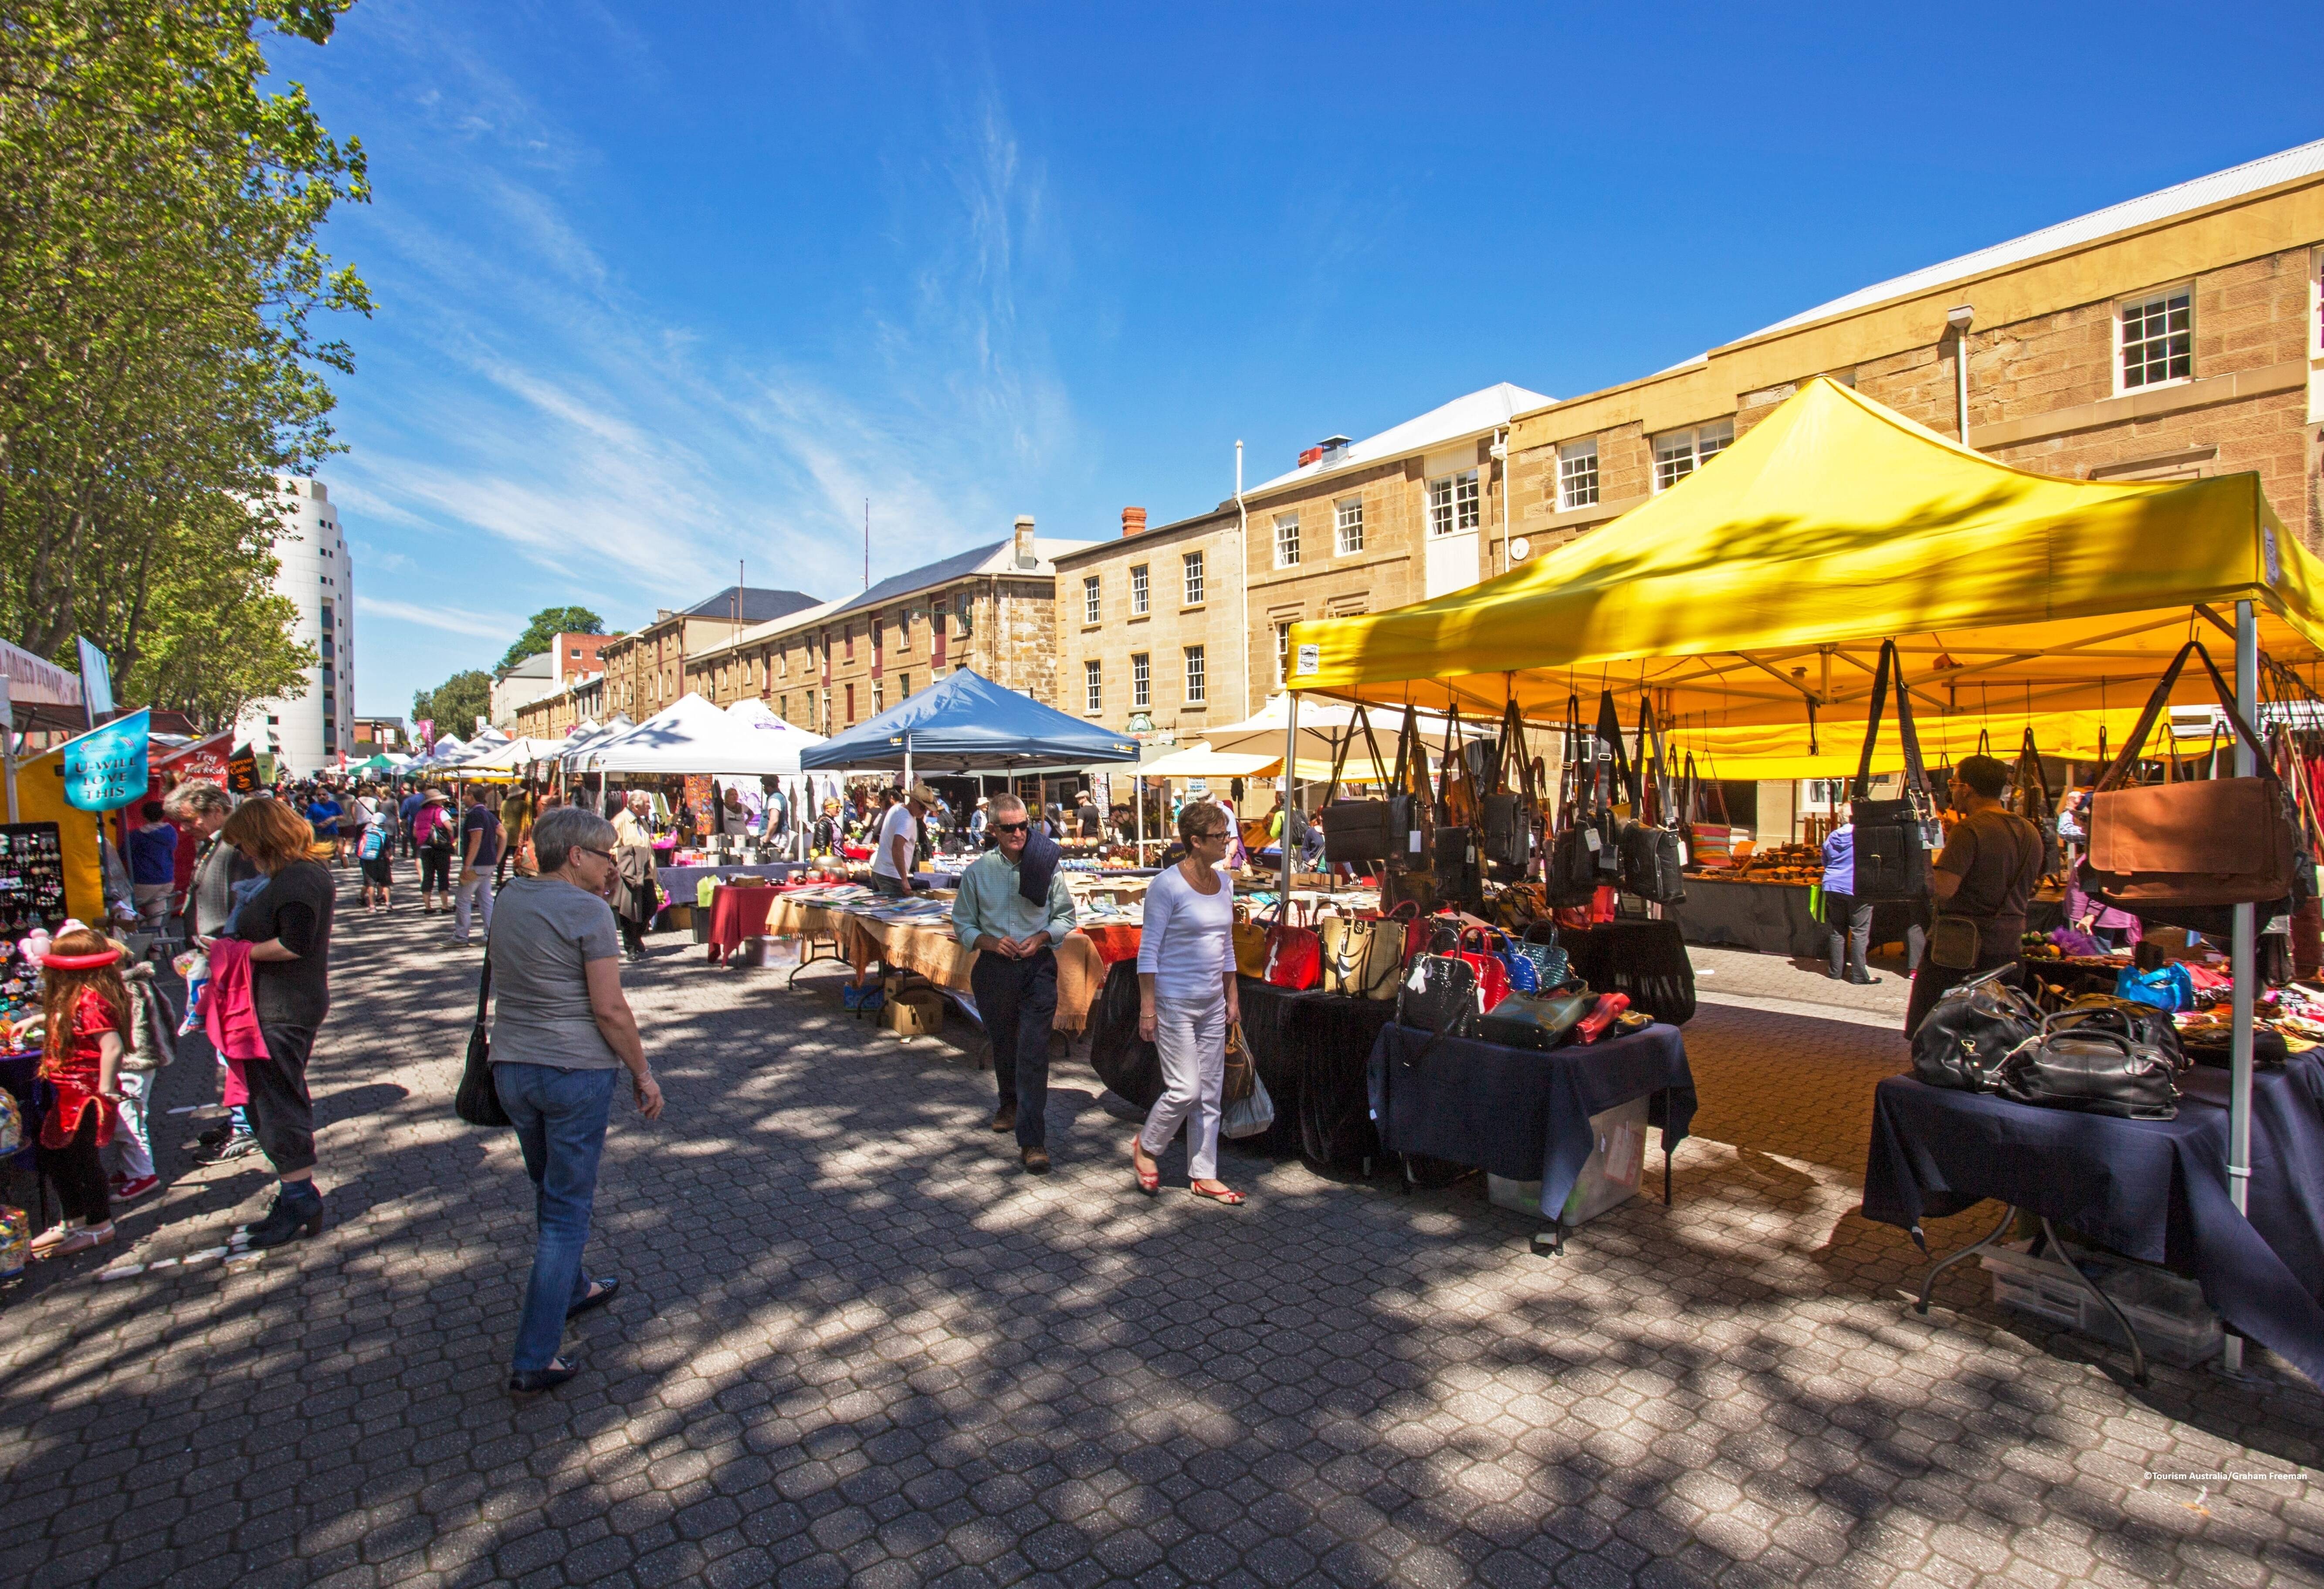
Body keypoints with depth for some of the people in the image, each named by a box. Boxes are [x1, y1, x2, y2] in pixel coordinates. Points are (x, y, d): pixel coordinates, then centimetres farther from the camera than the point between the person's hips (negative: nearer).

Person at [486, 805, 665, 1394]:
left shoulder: (508, 898, 6)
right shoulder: (588, 910, -15)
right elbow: (609, 1008, -17)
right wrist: (643, 1072, -7)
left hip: (511, 1067, 7)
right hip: (576, 1072, -7)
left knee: (549, 1192, 25)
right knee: (568, 1207, 3)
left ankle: (571, 1289, 46)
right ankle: (534, 1359, 7)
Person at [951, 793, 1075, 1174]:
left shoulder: (1046, 866, -3)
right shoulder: (978, 871, 1)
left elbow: (1065, 916, 5)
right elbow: (963, 924, 6)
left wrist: (1042, 937, -13)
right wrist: (991, 943, -11)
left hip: (1038, 967, -2)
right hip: (994, 968, 2)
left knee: (1034, 1053, -9)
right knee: (1003, 1045, 20)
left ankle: (1033, 1140, -5)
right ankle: (1010, 1104, 48)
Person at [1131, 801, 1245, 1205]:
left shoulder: (1223, 883, 7)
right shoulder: (1168, 884, -15)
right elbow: (1149, 949, -13)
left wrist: (1232, 998, 15)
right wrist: (1147, 1008, -15)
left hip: (1212, 1004, 7)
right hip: (1174, 1003, -7)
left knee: (1211, 1093, 11)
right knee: (1185, 1090, -6)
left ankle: (1203, 1175, 23)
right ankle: (1145, 1147, 21)